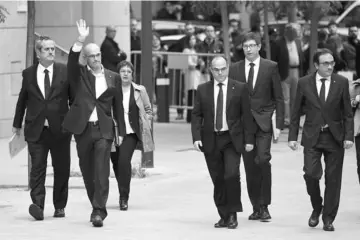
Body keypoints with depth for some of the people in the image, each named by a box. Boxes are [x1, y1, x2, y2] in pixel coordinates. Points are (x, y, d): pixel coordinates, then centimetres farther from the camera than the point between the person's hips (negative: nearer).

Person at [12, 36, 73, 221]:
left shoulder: (65, 71, 2)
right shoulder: (28, 74, 6)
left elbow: (74, 98, 7)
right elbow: (22, 100, 15)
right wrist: (17, 124, 18)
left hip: (60, 129, 0)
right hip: (35, 129, 0)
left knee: (62, 169, 6)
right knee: (37, 167, -9)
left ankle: (60, 206, 19)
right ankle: (37, 205, -16)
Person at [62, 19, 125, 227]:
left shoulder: (113, 77, 9)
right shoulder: (80, 75, 6)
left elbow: (118, 106, 12)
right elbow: (72, 61, -16)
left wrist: (121, 131, 10)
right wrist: (80, 40, -28)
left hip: (104, 129, -1)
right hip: (83, 129, 1)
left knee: (101, 171, -12)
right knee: (87, 171, 8)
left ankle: (99, 212, -15)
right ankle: (98, 208, 22)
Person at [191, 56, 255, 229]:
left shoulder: (240, 88, 1)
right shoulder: (202, 90, 6)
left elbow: (246, 115, 1)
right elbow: (196, 115, 6)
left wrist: (249, 139, -4)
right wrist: (196, 137, -6)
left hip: (232, 139, -2)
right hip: (210, 140, 2)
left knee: (232, 175, -16)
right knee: (218, 180, 5)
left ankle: (232, 214, -3)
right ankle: (224, 216, 14)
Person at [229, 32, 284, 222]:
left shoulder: (271, 67, 3)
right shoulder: (235, 69, 9)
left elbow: (278, 98, 3)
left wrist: (279, 124, -4)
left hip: (263, 122, -3)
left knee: (262, 160, -19)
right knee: (250, 166, 3)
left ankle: (264, 206, -11)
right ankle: (256, 208, 13)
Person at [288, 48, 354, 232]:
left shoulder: (341, 82, 1)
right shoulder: (304, 83, 1)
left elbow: (347, 113, 3)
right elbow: (296, 112, 6)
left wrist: (349, 136, -6)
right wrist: (292, 137, 1)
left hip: (335, 137, 0)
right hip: (312, 137, 0)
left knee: (333, 179, 1)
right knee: (311, 174, -14)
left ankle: (328, 219, 13)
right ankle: (317, 208, 12)